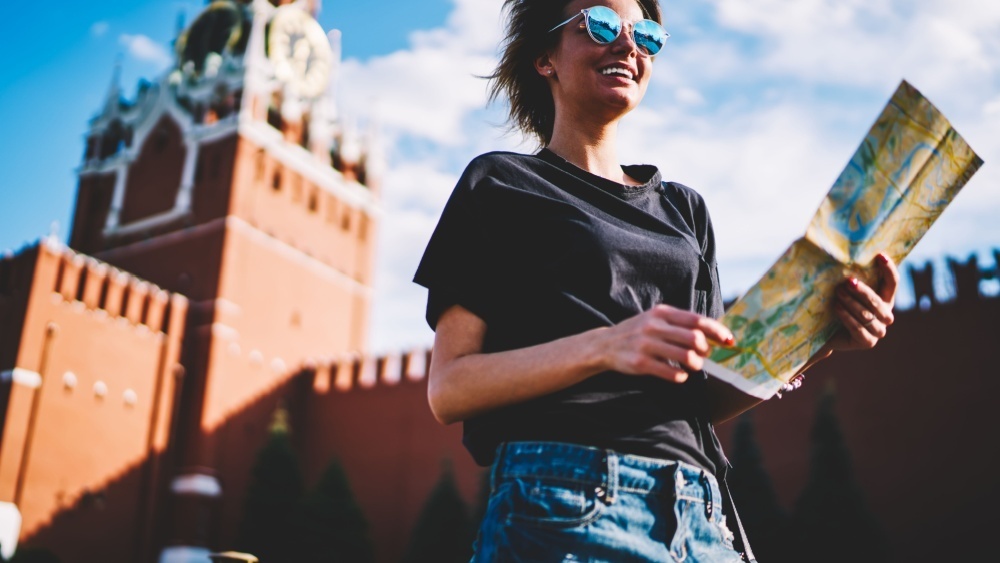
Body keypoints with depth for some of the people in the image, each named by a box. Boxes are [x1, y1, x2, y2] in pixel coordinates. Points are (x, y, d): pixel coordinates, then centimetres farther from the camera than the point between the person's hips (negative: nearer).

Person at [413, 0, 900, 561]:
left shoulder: (684, 207, 19)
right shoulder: (500, 183, 4)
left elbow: (701, 398, 15)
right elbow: (448, 389, -6)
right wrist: (604, 346, -21)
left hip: (697, 511, 5)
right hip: (566, 501, -5)